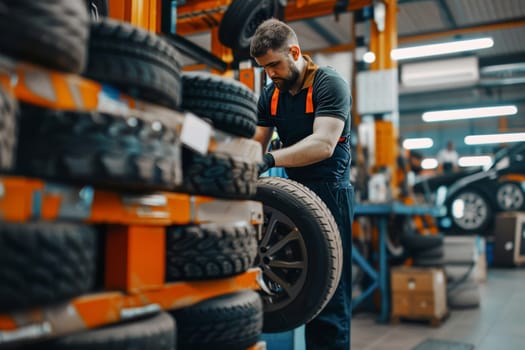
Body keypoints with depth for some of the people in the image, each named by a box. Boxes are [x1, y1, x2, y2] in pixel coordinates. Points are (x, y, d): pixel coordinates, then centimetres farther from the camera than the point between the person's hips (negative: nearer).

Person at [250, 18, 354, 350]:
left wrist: (270, 158, -36)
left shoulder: (330, 83, -11)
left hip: (329, 192, -7)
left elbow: (323, 144, -24)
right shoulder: (271, 94, 10)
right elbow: (256, 142, 6)